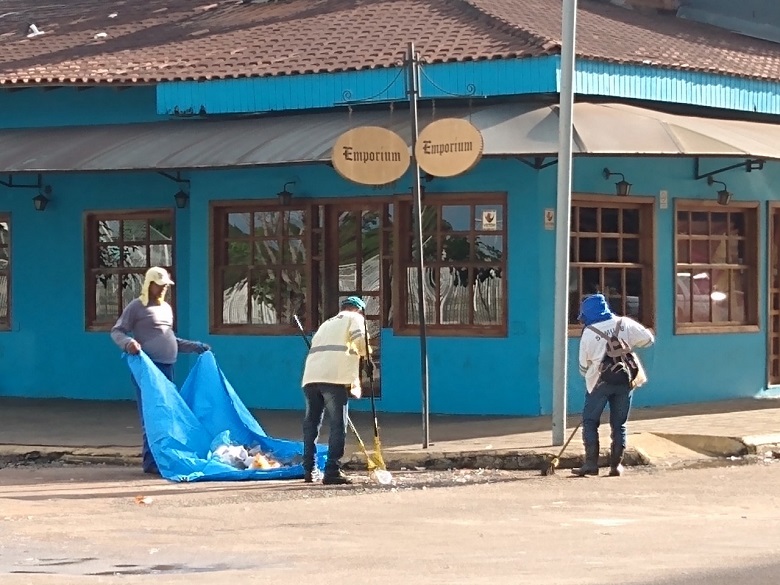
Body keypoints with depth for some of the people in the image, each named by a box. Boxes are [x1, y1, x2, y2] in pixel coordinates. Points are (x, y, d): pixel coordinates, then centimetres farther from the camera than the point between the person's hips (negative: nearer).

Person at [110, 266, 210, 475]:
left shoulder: (167, 308, 20)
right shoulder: (136, 307, -1)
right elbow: (116, 331, -4)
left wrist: (195, 347, 29)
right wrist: (128, 343, -25)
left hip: (167, 367, 8)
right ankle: (151, 461, -8)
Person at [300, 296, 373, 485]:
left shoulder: (326, 324, 34)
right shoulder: (354, 318, 13)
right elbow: (359, 338, -8)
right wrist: (366, 359, 4)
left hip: (310, 377, 6)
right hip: (335, 379, -6)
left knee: (311, 424, 13)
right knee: (338, 425, -5)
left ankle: (309, 470, 15)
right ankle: (332, 471, -12)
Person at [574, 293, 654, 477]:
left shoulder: (588, 334, -5)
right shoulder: (624, 324, -1)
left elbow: (584, 367, 2)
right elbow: (648, 339, 5)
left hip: (599, 382, -3)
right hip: (625, 381, 3)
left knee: (590, 422, 6)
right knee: (619, 424, 10)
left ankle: (591, 463, -2)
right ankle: (616, 464, 9)